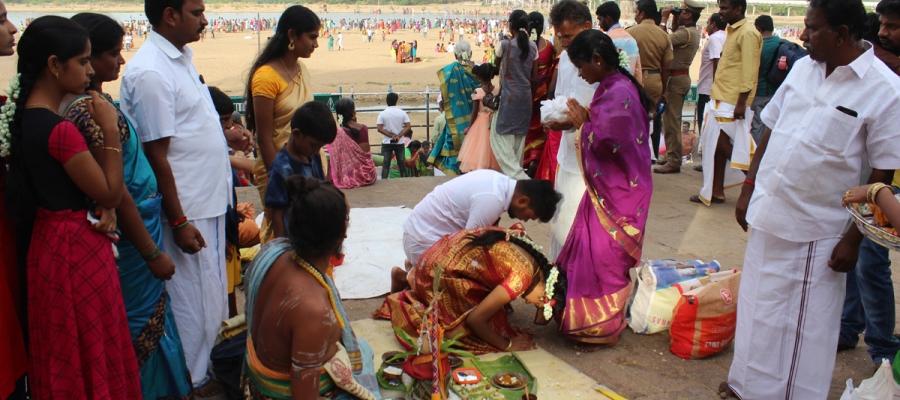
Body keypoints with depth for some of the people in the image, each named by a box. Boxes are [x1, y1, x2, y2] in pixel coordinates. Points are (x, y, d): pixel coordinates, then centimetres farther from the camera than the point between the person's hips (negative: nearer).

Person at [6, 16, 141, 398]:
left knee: (64, 355, 23)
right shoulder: (59, 129, -24)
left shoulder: (27, 118, 3)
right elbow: (111, 194, -17)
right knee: (90, 354, 8)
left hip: (51, 241, 9)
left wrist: (101, 208, -2)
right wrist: (110, 131, -17)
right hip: (76, 248, -9)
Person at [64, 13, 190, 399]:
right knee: (139, 323, 5)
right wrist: (153, 253, -16)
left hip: (128, 226, 9)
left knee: (135, 322, 20)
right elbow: (115, 192, -21)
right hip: (127, 235, -9)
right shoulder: (92, 108, -21)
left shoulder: (91, 100, 8)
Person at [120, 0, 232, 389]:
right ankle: (191, 381, 24)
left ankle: (207, 365, 39)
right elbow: (157, 156, -21)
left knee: (210, 293, 21)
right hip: (186, 209, -9)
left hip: (209, 199, 9)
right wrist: (179, 222, -19)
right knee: (190, 299, 6)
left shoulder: (183, 56, 7)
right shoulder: (150, 72, -21)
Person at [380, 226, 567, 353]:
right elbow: (475, 319, -22)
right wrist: (508, 345, -9)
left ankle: (409, 277, 27)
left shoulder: (535, 258, -3)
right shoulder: (522, 278, -28)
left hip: (448, 251, 9)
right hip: (440, 271, -9)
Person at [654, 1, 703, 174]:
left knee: (672, 120, -8)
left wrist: (664, 19, -13)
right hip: (679, 77, 10)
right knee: (671, 119, 17)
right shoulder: (691, 31, 12)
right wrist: (674, 20, 12)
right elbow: (673, 38, 22)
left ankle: (674, 161, -6)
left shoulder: (686, 33, -19)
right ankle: (672, 155, 25)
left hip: (676, 78, -10)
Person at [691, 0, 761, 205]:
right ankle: (716, 191, 15)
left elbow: (749, 72, -18)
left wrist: (741, 103, -21)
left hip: (733, 102, -9)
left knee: (722, 145, -6)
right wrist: (717, 95, 18)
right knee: (716, 145, 10)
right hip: (721, 99, 9)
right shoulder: (732, 32, 17)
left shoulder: (748, 33, -12)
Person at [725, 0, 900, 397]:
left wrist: (853, 239, -12)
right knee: (758, 309, 20)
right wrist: (748, 189, 10)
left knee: (807, 323, 11)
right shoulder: (802, 68, 1)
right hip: (768, 215, 6)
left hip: (816, 229, -5)